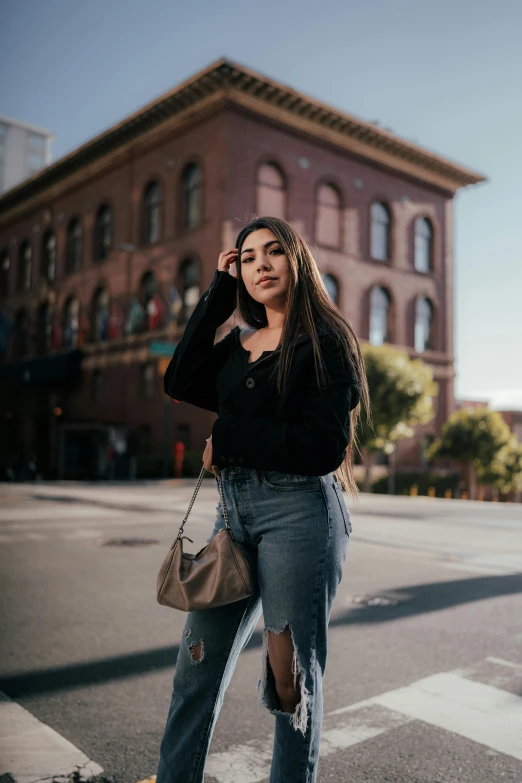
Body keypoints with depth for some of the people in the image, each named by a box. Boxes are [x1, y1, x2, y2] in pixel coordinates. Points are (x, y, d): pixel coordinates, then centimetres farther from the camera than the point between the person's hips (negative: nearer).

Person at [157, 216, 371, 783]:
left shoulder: (326, 339, -3)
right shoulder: (240, 342, 15)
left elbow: (323, 447, -12)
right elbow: (180, 383, -1)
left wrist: (228, 437, -9)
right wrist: (219, 291, 4)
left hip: (299, 511, -5)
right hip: (234, 508, 6)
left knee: (293, 676, 8)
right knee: (198, 665, 10)